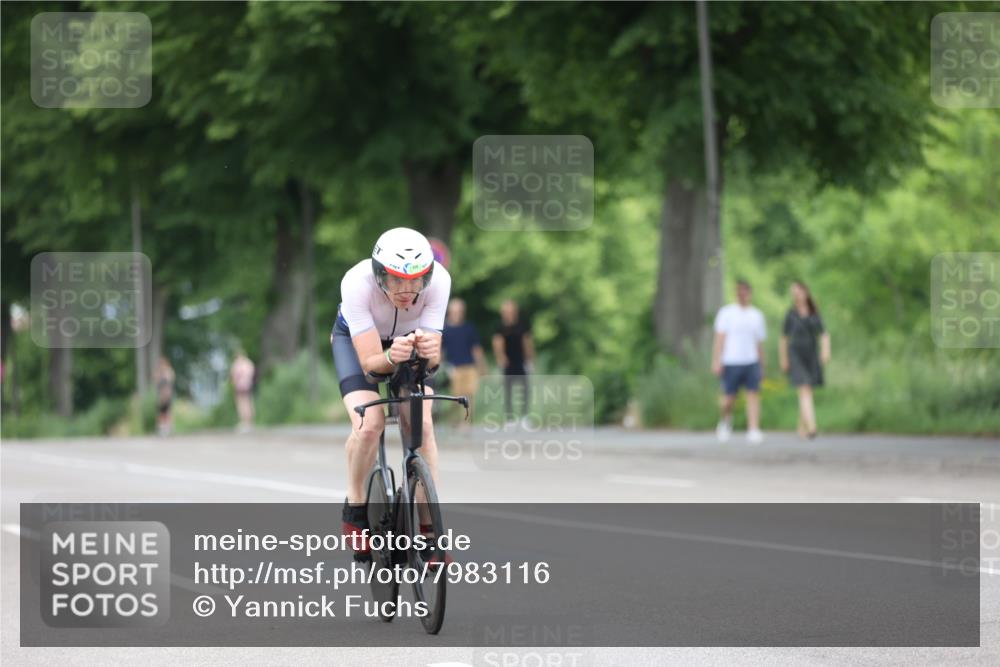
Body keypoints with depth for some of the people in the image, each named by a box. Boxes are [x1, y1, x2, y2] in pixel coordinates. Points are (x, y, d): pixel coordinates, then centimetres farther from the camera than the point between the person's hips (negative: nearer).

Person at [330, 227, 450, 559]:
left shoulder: (438, 280, -34)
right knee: (369, 424, -24)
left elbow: (434, 355, -33)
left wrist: (428, 351, -56)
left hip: (412, 337, 2)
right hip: (357, 339, -2)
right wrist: (390, 358, -60)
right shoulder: (357, 283, -39)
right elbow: (369, 361, -39)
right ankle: (355, 510, 0)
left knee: (421, 424, -20)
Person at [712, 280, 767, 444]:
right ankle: (725, 420, 31)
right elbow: (720, 337, -2)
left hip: (751, 362, 2)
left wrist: (762, 366, 17)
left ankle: (753, 430, -16)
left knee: (754, 394, -12)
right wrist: (716, 361, -11)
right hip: (731, 362, -2)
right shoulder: (726, 312, 3)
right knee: (729, 398, 1)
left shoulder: (756, 315, 13)